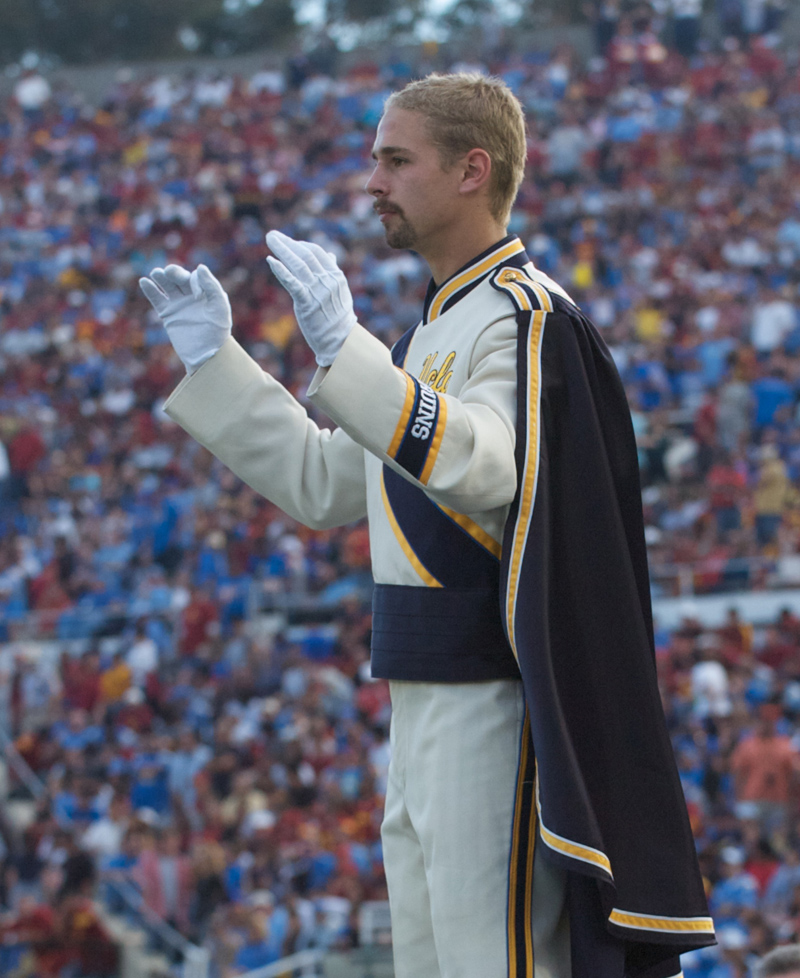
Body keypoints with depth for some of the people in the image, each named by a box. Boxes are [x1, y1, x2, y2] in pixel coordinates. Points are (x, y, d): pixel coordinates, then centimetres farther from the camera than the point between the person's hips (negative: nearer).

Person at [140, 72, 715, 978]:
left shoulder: (526, 320, -12)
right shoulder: (437, 326, 19)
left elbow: (483, 467, -31)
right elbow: (326, 485, 24)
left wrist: (343, 352, -39)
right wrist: (214, 361, 20)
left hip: (493, 703, -10)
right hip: (423, 706, 10)